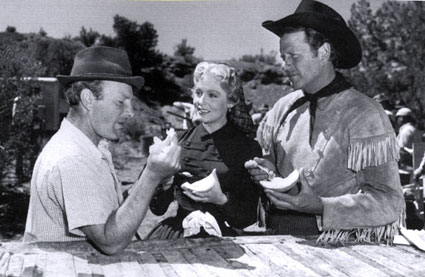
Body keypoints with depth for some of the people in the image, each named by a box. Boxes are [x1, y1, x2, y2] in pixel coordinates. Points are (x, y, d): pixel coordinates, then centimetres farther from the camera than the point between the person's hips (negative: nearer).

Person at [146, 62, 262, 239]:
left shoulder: (248, 148, 3)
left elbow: (249, 217, 4)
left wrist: (221, 200, -14)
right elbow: (158, 208, 12)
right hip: (176, 229, 2)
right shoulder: (180, 141, 11)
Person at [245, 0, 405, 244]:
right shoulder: (284, 108, 7)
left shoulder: (364, 115, -9)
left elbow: (389, 202, -11)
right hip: (279, 241, 4)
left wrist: (320, 207, -22)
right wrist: (267, 170, -1)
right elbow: (266, 156, 21)